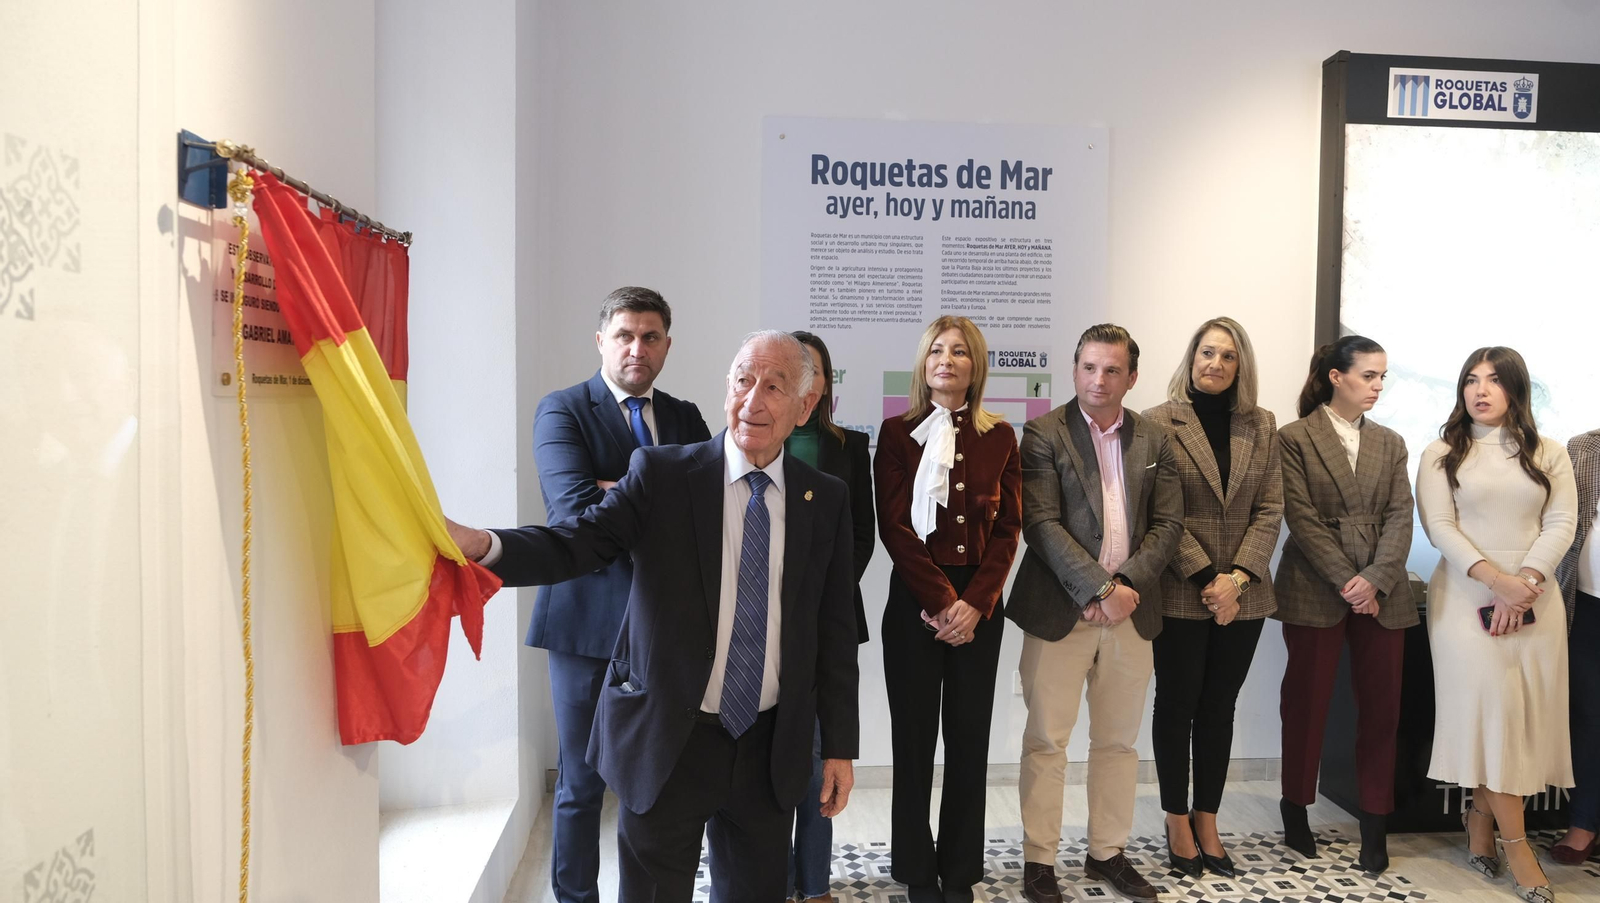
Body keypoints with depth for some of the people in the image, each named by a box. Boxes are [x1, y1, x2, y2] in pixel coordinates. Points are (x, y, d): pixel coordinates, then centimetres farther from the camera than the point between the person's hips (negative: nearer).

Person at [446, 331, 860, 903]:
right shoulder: (662, 474, -5)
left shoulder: (826, 500, 1)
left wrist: (839, 747, 5)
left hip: (769, 749, 2)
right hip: (666, 741, -2)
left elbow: (834, 630, 4)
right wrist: (481, 545, -34)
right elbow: (575, 545, -15)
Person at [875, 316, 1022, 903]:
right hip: (913, 603, -2)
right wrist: (941, 602, -13)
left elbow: (1008, 527, 3)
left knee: (970, 740, 6)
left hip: (979, 605, 2)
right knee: (914, 739, 4)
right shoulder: (897, 433, 1)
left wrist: (974, 603, -9)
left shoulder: (999, 436, 7)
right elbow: (894, 527, -6)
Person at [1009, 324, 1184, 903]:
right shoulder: (1044, 434, -3)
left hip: (1131, 610, 4)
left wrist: (1126, 584, -10)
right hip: (1060, 610, -4)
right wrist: (1098, 589, -17)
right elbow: (1041, 523, -11)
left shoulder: (1154, 441, 10)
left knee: (1118, 741, 13)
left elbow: (1168, 524, 5)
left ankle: (1109, 853, 27)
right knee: (1046, 741, 2)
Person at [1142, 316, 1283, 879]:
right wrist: (1205, 579, -14)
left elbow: (1270, 509, 3)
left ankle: (1207, 821, 24)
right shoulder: (1160, 422, -5)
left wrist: (1237, 576, -10)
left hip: (1242, 594, 4)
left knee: (1219, 707, 12)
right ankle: (1178, 822, 21)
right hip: (1179, 594, -3)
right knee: (1177, 704, 7)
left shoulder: (1261, 426, 7)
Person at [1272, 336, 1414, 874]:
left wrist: (1376, 580, -12)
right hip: (1314, 592, -4)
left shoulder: (1390, 444, 12)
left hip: (1382, 593, 4)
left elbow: (1400, 518, 3)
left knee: (1381, 707, 5)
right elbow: (1301, 517, -8)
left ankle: (1375, 824, 16)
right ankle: (1296, 811, 20)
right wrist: (1345, 581, -15)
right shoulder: (1295, 439, -1)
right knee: (1307, 703, 5)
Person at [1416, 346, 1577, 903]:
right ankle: (1515, 844, -2)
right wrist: (1495, 578, -17)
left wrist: (1525, 582, -13)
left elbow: (1561, 524, 2)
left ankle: (1480, 824, 15)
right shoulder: (1442, 455, 5)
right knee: (1488, 707, -9)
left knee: (1524, 713, 0)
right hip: (1464, 597, -2)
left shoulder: (1548, 455, 11)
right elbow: (1440, 527, -4)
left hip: (1533, 600, 2)